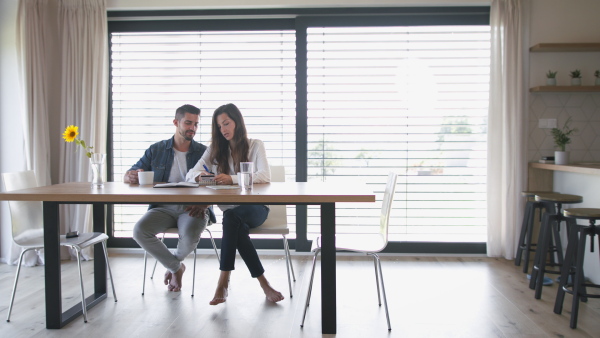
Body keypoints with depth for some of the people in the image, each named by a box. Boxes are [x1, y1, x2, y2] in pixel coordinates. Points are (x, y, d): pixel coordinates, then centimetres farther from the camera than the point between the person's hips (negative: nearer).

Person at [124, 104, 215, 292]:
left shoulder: (204, 153, 7)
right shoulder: (156, 150, 12)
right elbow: (128, 176, 11)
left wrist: (203, 204, -26)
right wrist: (131, 176, -17)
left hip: (192, 210, -2)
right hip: (163, 208, 2)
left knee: (190, 237, -33)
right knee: (139, 231, -26)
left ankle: (174, 261, 9)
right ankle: (176, 267, 1)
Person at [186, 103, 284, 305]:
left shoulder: (255, 145, 4)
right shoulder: (215, 150, 13)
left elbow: (265, 176, -13)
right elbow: (190, 175, 5)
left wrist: (232, 179, -28)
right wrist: (200, 176, -22)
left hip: (255, 208, -2)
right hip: (230, 210, 2)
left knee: (232, 217, -36)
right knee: (235, 225, -34)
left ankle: (223, 283, -29)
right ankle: (263, 283, -28)